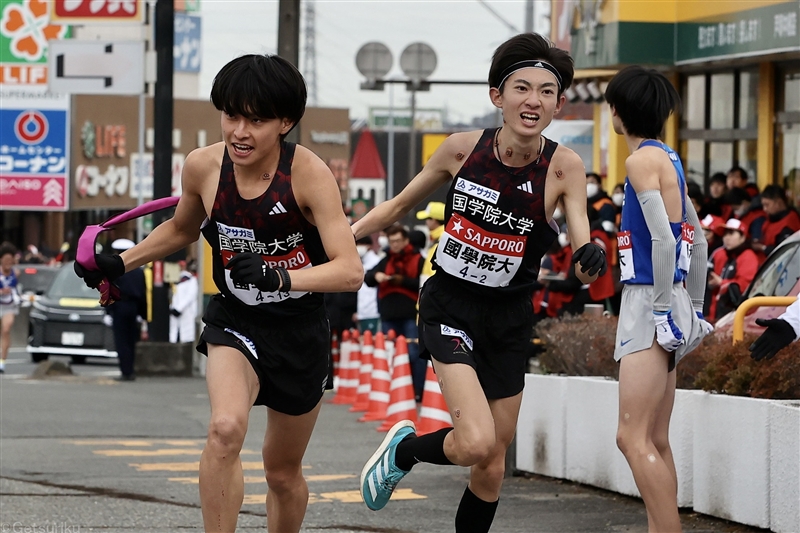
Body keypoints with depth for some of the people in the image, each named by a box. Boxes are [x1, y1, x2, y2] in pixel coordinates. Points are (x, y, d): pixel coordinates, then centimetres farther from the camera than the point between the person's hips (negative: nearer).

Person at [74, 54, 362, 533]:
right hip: (235, 320, 1)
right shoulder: (203, 167, -12)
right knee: (226, 430, -30)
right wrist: (119, 265, 6)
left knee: (283, 472, 14)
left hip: (301, 331, -1)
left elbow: (349, 271, -29)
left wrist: (277, 277, -43)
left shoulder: (309, 173, -22)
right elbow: (182, 230, 13)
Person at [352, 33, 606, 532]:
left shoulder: (564, 166, -10)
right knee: (477, 443, -22)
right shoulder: (463, 147, -9)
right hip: (450, 307, -2)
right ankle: (403, 450, 9)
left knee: (492, 466, 7)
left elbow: (583, 249, -17)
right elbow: (399, 206, 7)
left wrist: (591, 258, -40)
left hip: (510, 322, 2)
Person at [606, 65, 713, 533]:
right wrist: (697, 309, 24)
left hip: (651, 302, -10)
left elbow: (663, 239, -21)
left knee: (634, 438, -13)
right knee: (656, 442, 10)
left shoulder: (644, 159, -11)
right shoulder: (669, 159, 17)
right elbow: (699, 243, 21)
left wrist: (662, 309, -19)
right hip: (668, 307, 10)